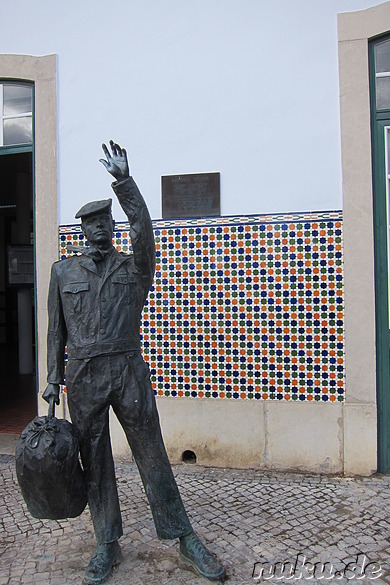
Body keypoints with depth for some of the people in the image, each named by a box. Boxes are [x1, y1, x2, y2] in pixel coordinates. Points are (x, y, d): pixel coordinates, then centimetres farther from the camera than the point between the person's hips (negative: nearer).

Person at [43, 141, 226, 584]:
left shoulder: (133, 267, 5)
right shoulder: (63, 271, 11)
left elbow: (144, 231, -16)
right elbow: (56, 329, 11)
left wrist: (124, 181, -21)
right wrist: (53, 377, 6)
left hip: (129, 372, -2)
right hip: (83, 377, 2)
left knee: (153, 457, 4)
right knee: (94, 463, 11)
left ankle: (185, 540, 18)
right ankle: (107, 545, 28)